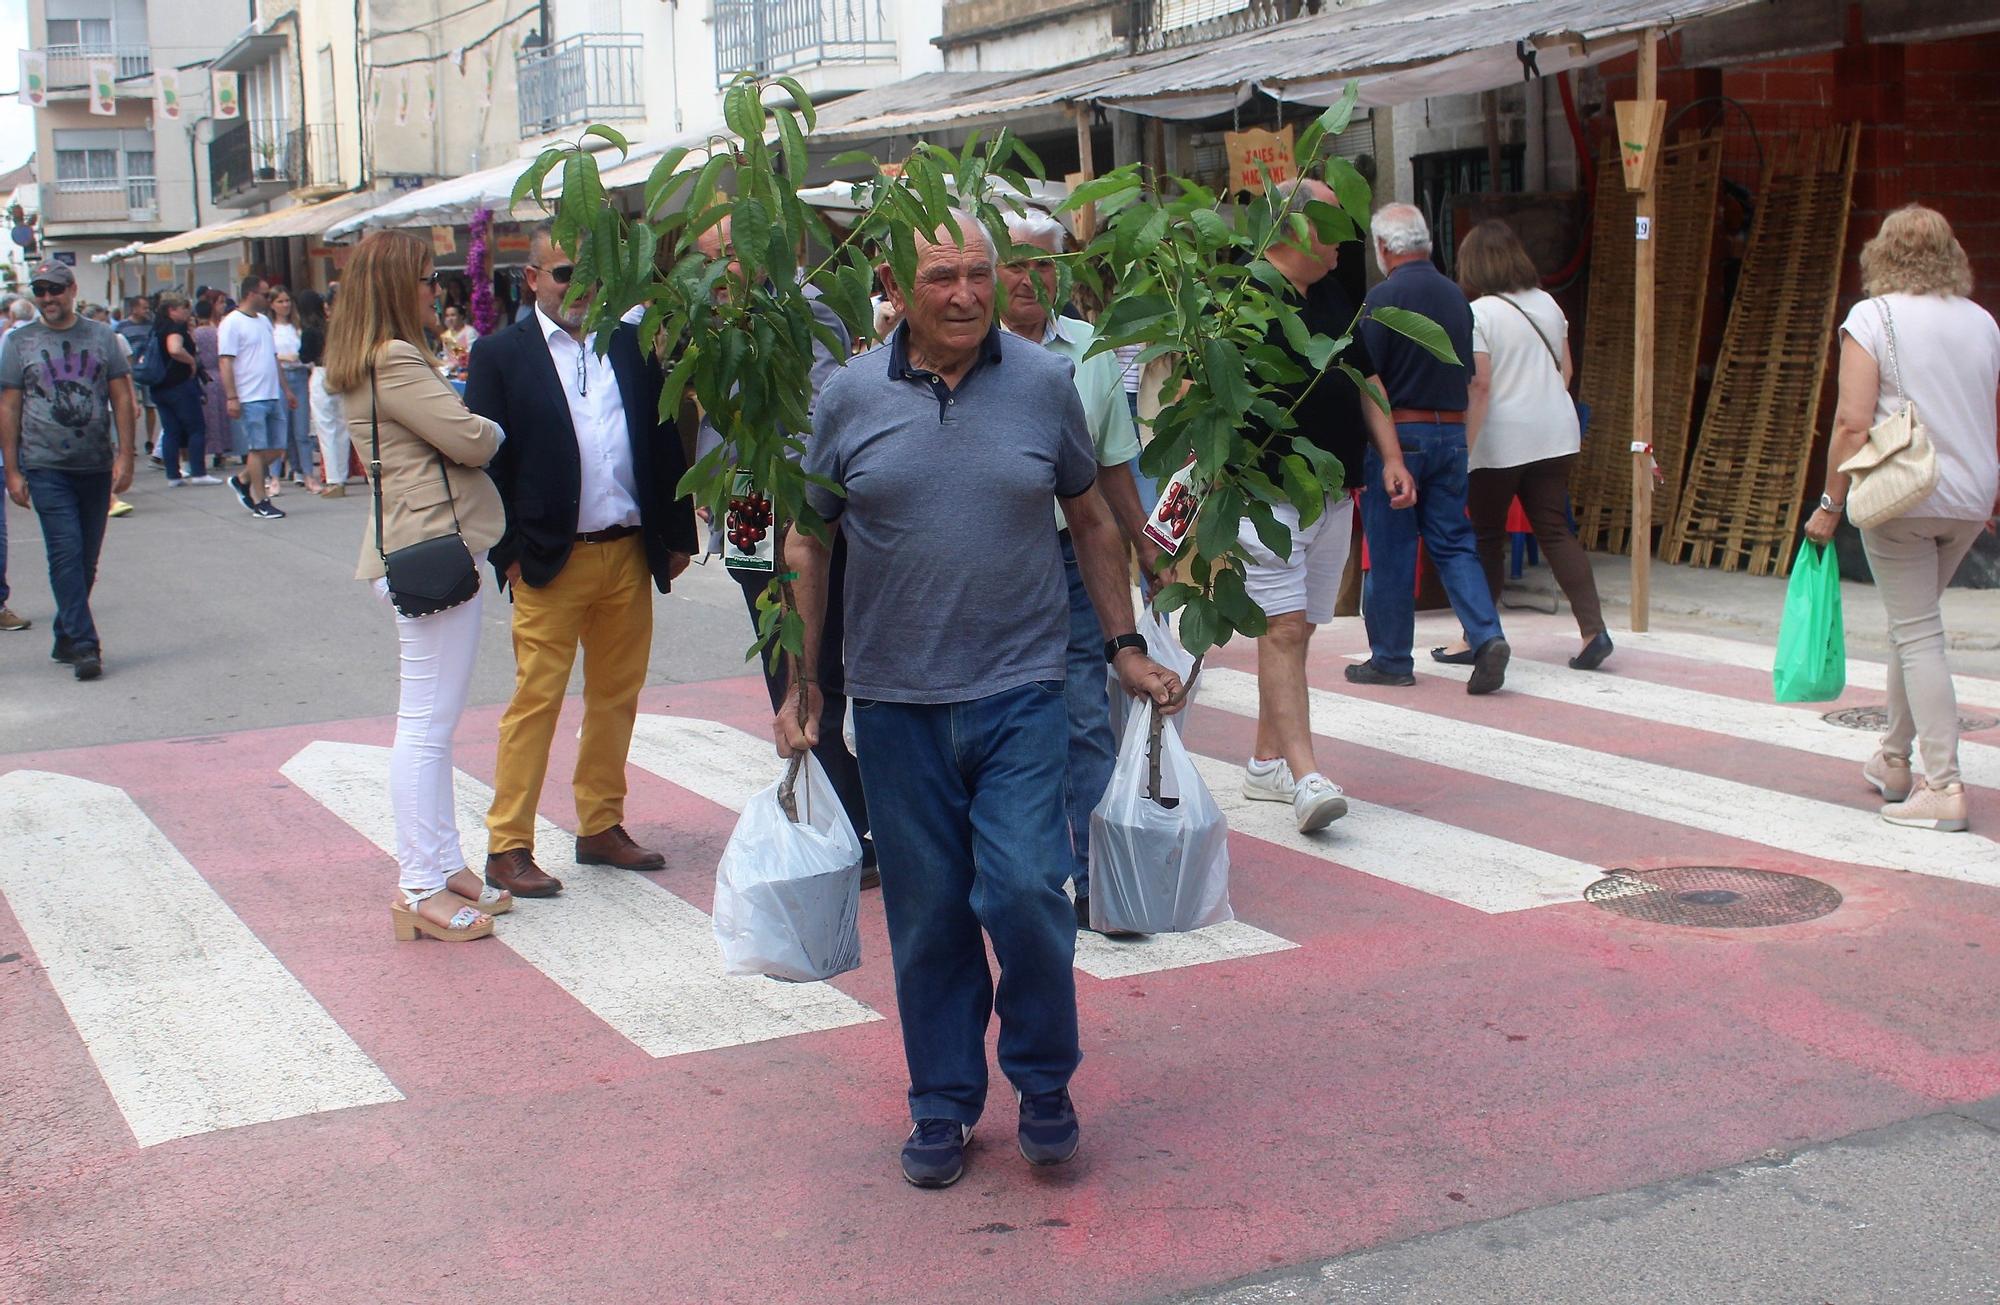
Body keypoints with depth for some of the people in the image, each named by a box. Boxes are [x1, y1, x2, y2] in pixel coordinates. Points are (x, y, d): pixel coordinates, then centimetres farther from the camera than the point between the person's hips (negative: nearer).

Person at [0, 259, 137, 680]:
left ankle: (65, 639, 22)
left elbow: (122, 397, 7)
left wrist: (125, 456, -2)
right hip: (46, 467, -2)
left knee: (87, 560, 8)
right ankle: (83, 645, -13)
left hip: (97, 467, 2)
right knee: (66, 554, -11)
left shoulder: (101, 337, 8)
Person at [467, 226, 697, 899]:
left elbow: (667, 442, 12)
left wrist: (677, 536, 8)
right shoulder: (501, 355, -1)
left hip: (630, 556, 4)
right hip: (549, 563, -4)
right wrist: (508, 554, -10)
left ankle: (602, 828, 24)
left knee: (617, 699, 11)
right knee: (535, 704, -3)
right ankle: (507, 847, 4)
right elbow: (486, 462, -4)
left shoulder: (633, 346, 10)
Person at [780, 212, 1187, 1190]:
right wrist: (801, 685, 4)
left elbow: (1092, 521, 11)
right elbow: (808, 543, 7)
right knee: (927, 916, 8)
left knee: (1024, 891, -8)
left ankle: (1044, 1085, 16)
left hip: (1021, 693, -1)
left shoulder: (1044, 384, 1)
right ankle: (942, 1105, 25)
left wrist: (1126, 646, 8)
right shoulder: (849, 396, 0)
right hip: (896, 703, 1)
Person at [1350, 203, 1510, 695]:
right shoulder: (1456, 297, 10)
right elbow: (1468, 380, 15)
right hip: (1451, 433, 6)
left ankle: (1390, 659, 12)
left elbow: (1369, 382, -15)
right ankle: (1487, 636, -7)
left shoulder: (1384, 297, -10)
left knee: (1390, 551, 3)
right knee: (1453, 543, 10)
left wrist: (1387, 457, -14)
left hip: (1399, 432, -6)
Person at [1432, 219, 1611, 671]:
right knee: (1555, 530, 5)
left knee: (1487, 537, 5)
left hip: (1500, 439, -6)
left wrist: (1462, 444, -14)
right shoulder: (1547, 304, 9)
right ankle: (1593, 629, -7)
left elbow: (1479, 385, -16)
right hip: (1555, 433, 6)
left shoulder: (1476, 314, -11)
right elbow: (1566, 370, 15)